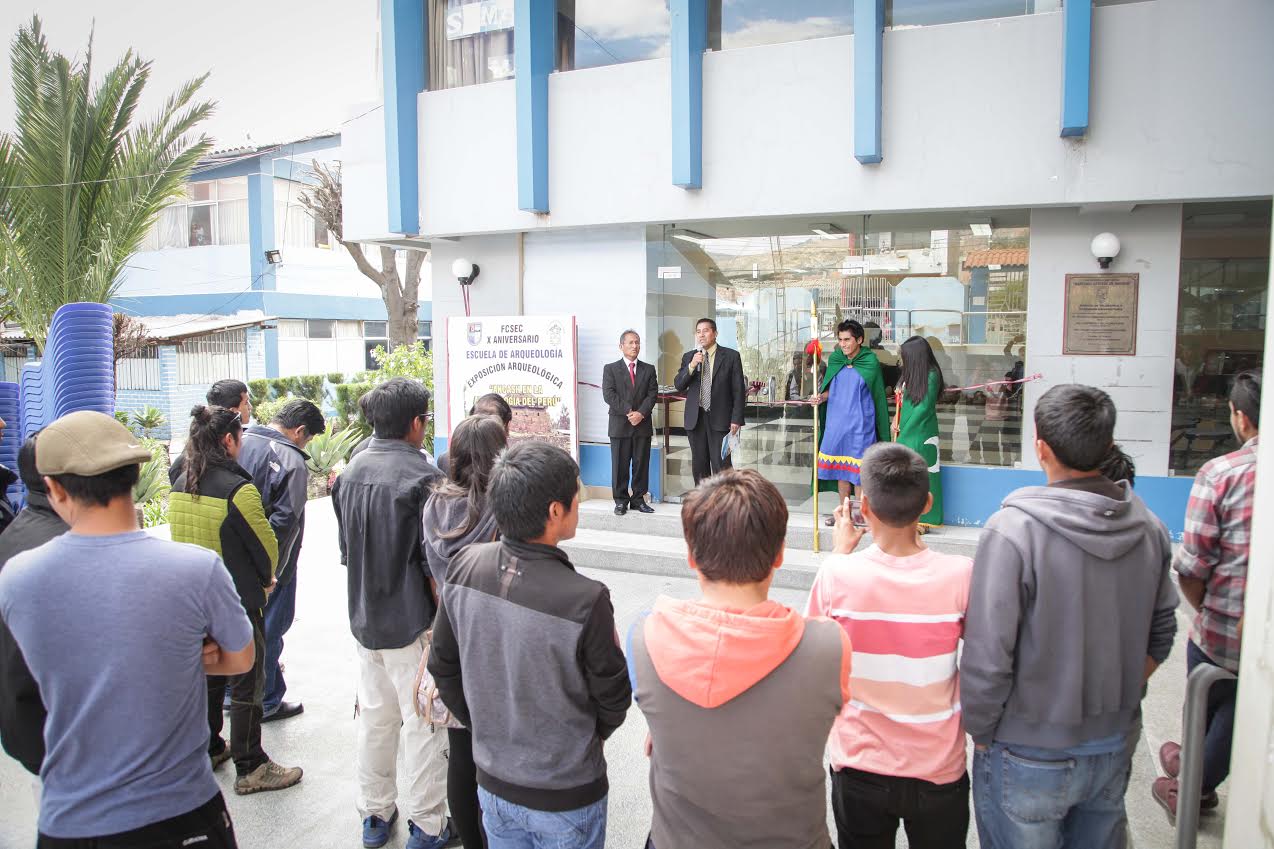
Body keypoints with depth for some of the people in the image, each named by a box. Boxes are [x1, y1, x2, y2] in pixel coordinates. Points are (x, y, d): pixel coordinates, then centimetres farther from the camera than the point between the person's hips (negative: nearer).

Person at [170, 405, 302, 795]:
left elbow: (183, 539, 10)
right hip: (238, 603, -7)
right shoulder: (237, 488, -22)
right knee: (246, 685, 4)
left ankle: (208, 749, 37)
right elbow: (267, 545, -14)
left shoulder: (180, 486, 1)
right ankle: (250, 769, 13)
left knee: (207, 675, 22)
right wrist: (266, 580, 7)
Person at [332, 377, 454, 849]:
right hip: (412, 624, -7)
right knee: (422, 723, 6)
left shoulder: (350, 473, 4)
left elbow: (346, 550, 13)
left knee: (373, 717, 19)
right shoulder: (422, 478, -19)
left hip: (365, 619, 7)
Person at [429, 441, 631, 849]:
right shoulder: (586, 600, -30)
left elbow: (443, 666, -1)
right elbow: (613, 700, -14)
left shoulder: (464, 567, -15)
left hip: (492, 782, 4)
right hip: (566, 798, -4)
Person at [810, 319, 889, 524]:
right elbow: (831, 388, 11)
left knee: (859, 468, -1)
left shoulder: (870, 362, -6)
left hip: (860, 424, -4)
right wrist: (821, 397, -8)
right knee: (841, 468, 11)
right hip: (836, 422, 5)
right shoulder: (835, 360, 7)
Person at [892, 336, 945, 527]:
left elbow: (924, 406, -14)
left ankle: (923, 519, 7)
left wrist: (904, 430, -10)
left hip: (921, 435, -8)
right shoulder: (911, 374, 11)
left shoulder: (931, 375, -13)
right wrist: (897, 423, 1)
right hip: (906, 433, 8)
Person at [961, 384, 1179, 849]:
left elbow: (987, 657, -23)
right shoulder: (1149, 527, -6)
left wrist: (980, 731, -7)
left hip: (1030, 758, -5)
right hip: (1113, 749, 5)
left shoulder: (1012, 531, -26)